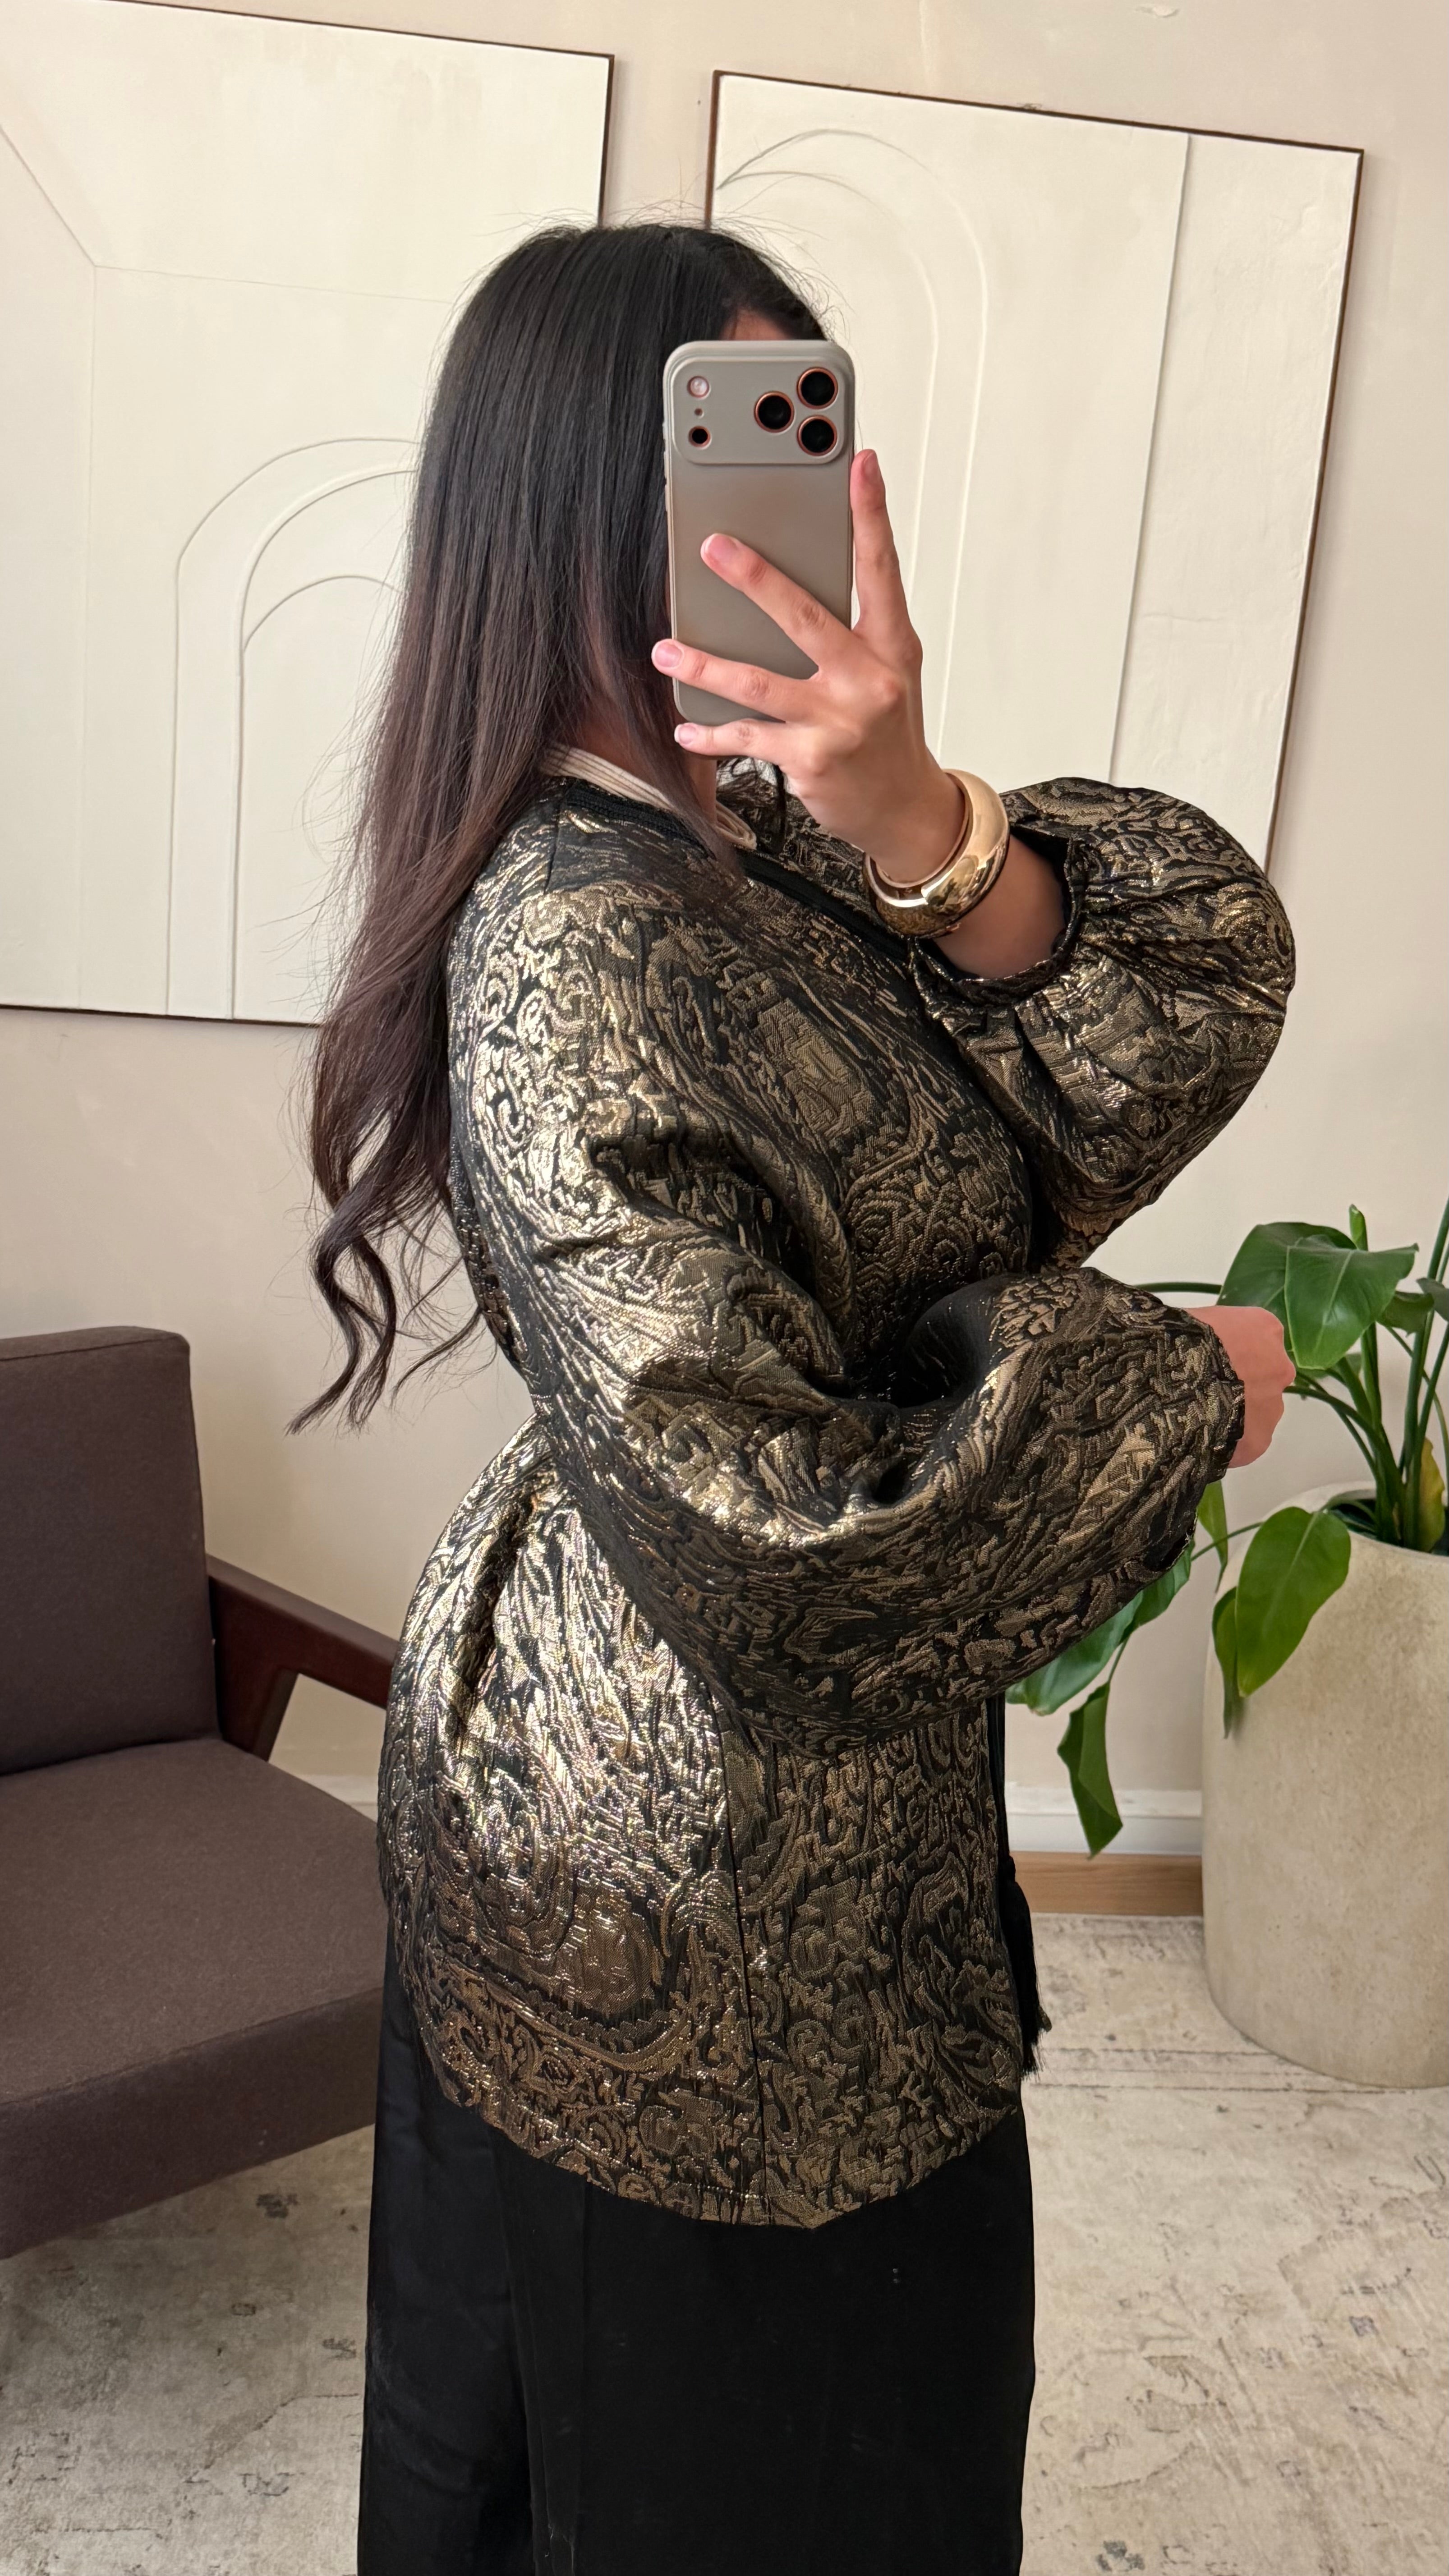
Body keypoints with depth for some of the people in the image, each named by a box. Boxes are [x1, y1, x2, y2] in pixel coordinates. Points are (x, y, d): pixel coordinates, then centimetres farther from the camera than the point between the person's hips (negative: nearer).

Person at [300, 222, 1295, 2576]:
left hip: (829, 1809, 8)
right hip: (706, 1881, -8)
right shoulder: (574, 953, -28)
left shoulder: (771, 836, -2)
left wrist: (927, 831, -31)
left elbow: (1200, 999, -12)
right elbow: (772, 1544, -30)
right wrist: (1179, 1390, -18)